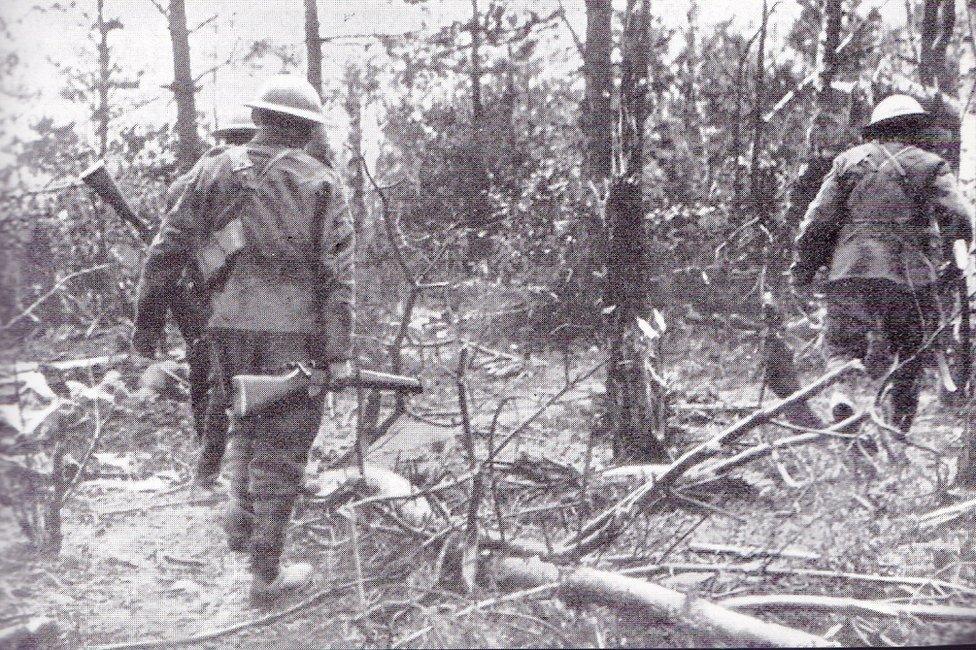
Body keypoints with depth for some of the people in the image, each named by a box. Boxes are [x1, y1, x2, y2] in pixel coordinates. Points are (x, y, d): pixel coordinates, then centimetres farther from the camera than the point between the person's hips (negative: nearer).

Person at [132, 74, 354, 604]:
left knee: (247, 422, 28)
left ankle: (242, 521, 31)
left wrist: (147, 317, 14)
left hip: (229, 324, 3)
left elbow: (166, 249, 6)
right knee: (281, 446, 6)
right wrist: (338, 353, -6)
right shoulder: (321, 184, 0)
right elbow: (336, 274, -7)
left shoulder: (214, 171, 8)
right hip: (293, 330, -3)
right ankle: (265, 575, 14)